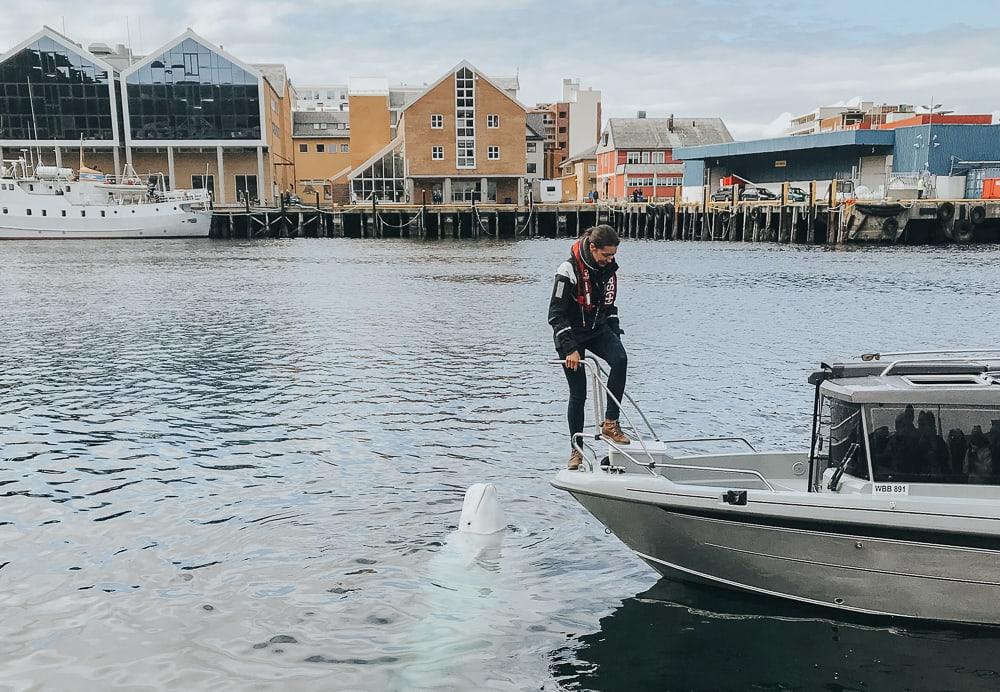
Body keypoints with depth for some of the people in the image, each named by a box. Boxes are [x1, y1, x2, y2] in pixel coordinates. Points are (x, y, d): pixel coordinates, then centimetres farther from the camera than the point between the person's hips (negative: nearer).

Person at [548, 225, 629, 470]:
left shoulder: (608, 268, -1)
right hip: (571, 334, -5)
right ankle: (576, 450, 13)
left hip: (598, 330, 5)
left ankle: (610, 424, -17)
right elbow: (556, 314, -20)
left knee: (620, 360, -26)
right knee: (578, 394, -2)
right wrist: (570, 349, -26)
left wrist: (614, 335, 6)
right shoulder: (569, 270, -20)